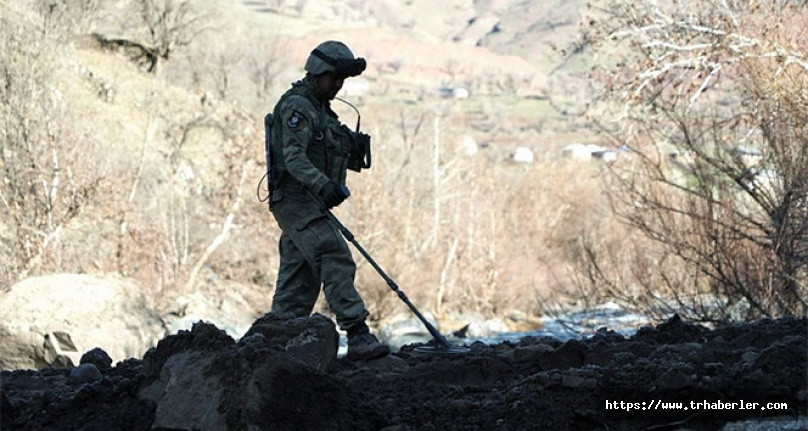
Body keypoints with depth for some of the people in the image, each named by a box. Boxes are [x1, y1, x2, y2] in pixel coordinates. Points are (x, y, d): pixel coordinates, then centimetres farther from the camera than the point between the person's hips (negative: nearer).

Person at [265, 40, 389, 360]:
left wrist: (353, 145, 3)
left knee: (299, 280, 9)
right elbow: (293, 157, -22)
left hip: (309, 204, 10)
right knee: (337, 260, -18)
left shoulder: (320, 109, 21)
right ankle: (358, 336, -25)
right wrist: (322, 184, -34)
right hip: (297, 200, -10)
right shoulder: (296, 105, -10)